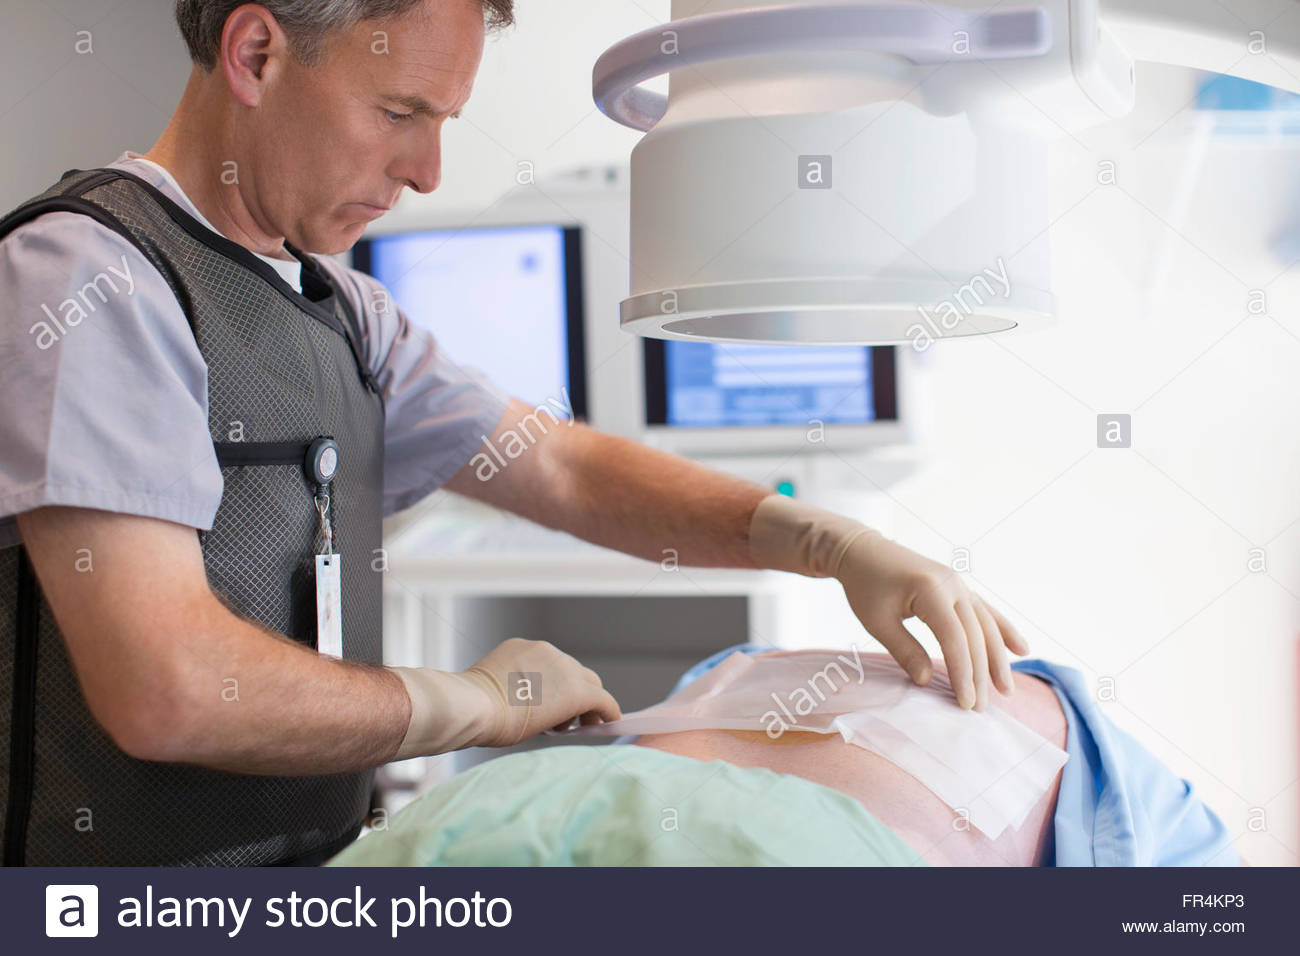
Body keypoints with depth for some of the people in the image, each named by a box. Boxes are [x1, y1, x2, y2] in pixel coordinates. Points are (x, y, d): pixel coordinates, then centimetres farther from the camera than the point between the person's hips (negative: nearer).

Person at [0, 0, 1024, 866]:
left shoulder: (343, 310, 13)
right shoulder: (87, 274, -15)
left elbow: (563, 469, 11)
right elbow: (166, 690, -24)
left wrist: (838, 543, -1)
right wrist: (484, 701, -11)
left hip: (323, 857, 7)